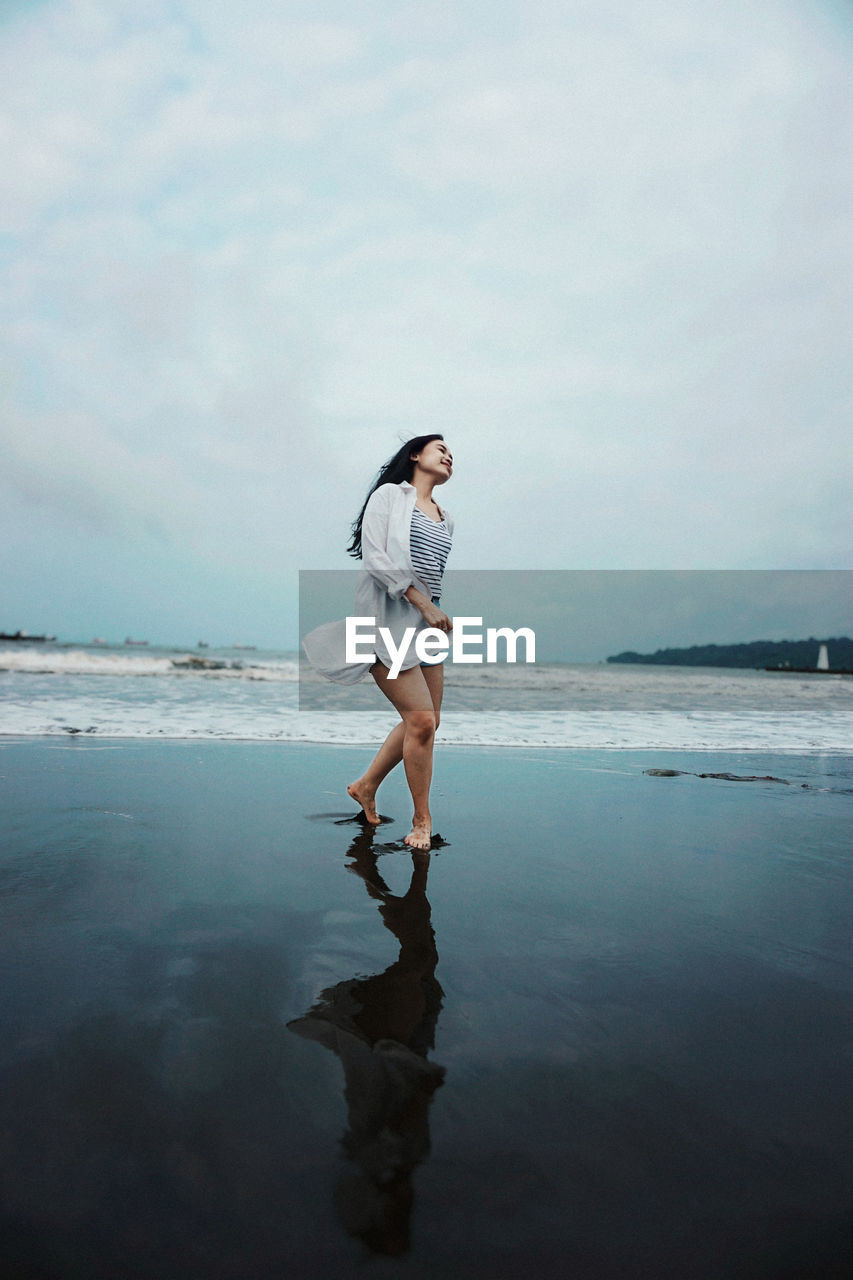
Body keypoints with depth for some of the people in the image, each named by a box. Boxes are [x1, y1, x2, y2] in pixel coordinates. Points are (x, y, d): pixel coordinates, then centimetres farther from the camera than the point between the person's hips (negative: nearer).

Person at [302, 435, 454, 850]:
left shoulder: (447, 519, 20)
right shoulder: (389, 495, 1)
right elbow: (373, 557, -10)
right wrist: (422, 603, -14)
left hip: (428, 624, 8)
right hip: (388, 619, -7)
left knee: (424, 722, 6)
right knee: (421, 720, -11)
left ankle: (366, 786, 26)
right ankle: (422, 819, 5)